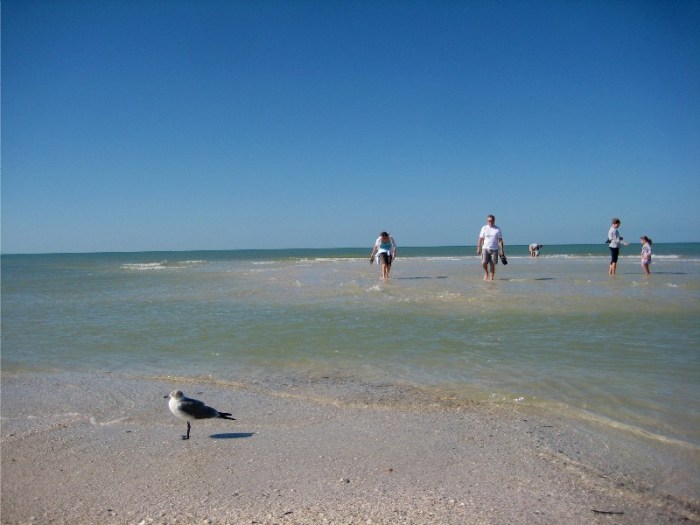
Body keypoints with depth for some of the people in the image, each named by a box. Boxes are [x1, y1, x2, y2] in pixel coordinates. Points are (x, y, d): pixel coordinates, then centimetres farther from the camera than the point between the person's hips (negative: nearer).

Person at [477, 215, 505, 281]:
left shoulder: (497, 229, 4)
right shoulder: (484, 228, 5)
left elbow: (500, 240, 3)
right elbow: (480, 239, 5)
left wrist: (502, 250, -3)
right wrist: (478, 248, -1)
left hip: (494, 249, 0)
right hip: (485, 248, 0)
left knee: (492, 265, -1)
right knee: (484, 263, -15)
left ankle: (491, 278, 9)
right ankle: (486, 272, 14)